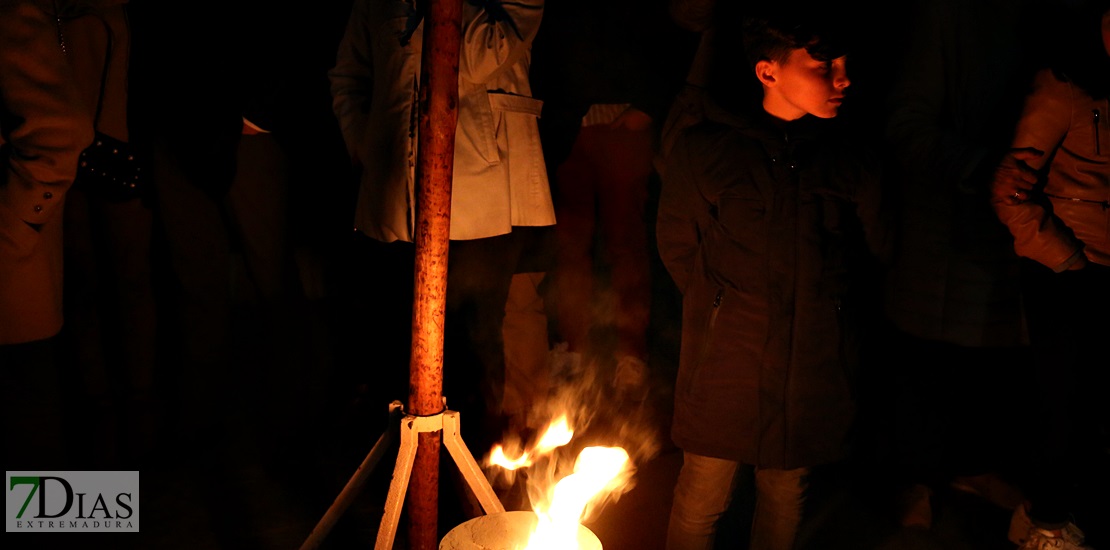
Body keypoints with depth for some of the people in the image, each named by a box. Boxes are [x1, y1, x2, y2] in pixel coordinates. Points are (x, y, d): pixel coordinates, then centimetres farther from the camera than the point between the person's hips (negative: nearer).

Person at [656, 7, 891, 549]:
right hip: (725, 362, -2)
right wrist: (725, 304, 0)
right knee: (702, 498, 5)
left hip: (813, 368, 2)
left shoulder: (853, 160, 3)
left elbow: (874, 249, 14)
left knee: (786, 494, 14)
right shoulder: (702, 148, -3)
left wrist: (818, 295, 8)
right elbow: (678, 249, 3)